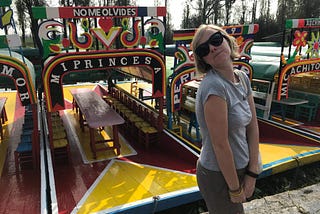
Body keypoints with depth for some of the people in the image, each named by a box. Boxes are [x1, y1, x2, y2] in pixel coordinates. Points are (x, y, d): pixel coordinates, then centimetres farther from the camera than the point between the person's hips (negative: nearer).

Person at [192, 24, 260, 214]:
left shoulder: (242, 77, -2)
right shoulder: (214, 86, -26)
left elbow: (253, 127, -1)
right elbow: (220, 145, -24)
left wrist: (252, 174, -5)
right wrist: (235, 189, -13)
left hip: (240, 168, 7)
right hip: (219, 175, -7)